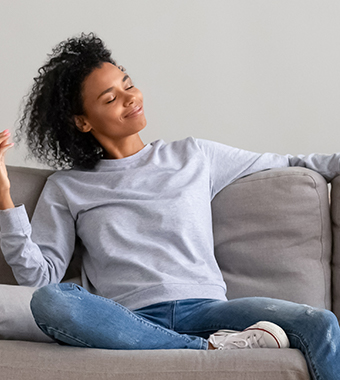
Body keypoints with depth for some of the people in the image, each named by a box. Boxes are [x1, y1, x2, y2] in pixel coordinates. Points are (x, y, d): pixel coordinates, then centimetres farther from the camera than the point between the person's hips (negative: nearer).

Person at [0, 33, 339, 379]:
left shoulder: (193, 156, 20)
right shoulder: (66, 187, 15)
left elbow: (289, 166, 25)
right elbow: (39, 274, 5)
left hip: (204, 309, 1)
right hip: (128, 322, 0)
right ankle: (212, 350, -30)